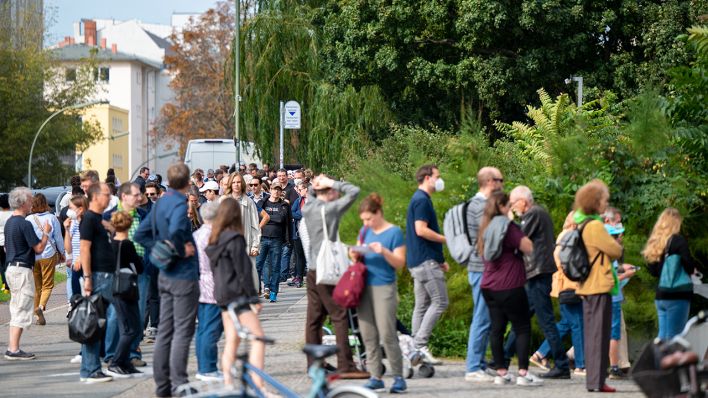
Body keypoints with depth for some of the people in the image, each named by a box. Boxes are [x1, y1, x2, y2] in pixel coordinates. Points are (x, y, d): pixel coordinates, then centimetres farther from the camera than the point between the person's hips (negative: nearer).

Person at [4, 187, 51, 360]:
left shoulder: (9, 222, 12)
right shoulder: (24, 224, -17)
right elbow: (38, 248, -16)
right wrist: (46, 232, -2)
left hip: (11, 267, 9)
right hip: (22, 269, -9)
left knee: (16, 310, 14)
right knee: (22, 311, -6)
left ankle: (12, 348, 15)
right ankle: (14, 350, -7)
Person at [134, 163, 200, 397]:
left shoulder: (161, 203, 10)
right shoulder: (179, 204, -17)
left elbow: (141, 234, 15)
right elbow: (175, 232, -36)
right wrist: (182, 251, -19)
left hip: (165, 275, 9)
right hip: (183, 275, -9)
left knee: (165, 330, 12)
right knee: (183, 331, -4)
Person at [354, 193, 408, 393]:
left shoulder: (394, 232, -5)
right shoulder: (365, 232, 12)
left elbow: (400, 263, -8)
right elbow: (358, 255, 20)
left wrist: (384, 252, -24)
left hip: (384, 287, -6)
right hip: (365, 287, 6)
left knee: (387, 335, -9)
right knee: (368, 335, 3)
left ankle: (398, 377, 0)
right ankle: (375, 377, 8)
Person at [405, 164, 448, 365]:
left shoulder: (419, 200, 20)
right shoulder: (422, 200, -12)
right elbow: (421, 230, -22)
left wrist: (440, 260, 25)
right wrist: (447, 239, -12)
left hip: (418, 261, 10)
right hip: (426, 260, -10)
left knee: (422, 305, 9)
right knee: (440, 301, -10)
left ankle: (416, 349, 9)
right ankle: (420, 344, -13)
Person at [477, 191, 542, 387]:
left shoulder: (486, 228, 13)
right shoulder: (508, 226, -12)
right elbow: (529, 248, -16)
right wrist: (523, 233, 1)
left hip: (489, 287, 8)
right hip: (509, 287, -8)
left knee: (497, 328, 8)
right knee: (523, 328, -2)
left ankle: (501, 372, 7)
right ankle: (523, 373, -7)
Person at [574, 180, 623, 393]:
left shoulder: (581, 224, 13)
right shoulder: (595, 226, -16)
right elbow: (616, 251, -12)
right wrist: (617, 245, 9)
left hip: (587, 287, 9)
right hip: (599, 287, -9)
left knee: (591, 335, 13)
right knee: (599, 335, -6)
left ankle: (593, 379, 17)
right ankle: (597, 381, -6)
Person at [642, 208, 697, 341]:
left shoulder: (655, 242, 13)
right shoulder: (678, 240, -9)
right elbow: (689, 265, -15)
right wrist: (693, 270, 5)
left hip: (660, 296, 7)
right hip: (677, 295, -7)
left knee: (662, 338, 11)